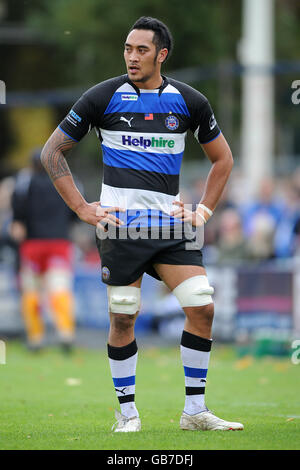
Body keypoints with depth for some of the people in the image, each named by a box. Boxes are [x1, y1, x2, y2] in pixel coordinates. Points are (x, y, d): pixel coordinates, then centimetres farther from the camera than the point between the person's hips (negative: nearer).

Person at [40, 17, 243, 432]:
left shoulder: (189, 101, 6)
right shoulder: (103, 97, -1)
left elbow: (222, 158, 21)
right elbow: (52, 151, 4)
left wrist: (204, 210, 10)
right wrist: (82, 208, -3)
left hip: (171, 224, 2)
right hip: (119, 224, -2)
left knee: (203, 308, -7)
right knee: (123, 318, -2)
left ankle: (195, 411, 3)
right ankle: (127, 412, 13)